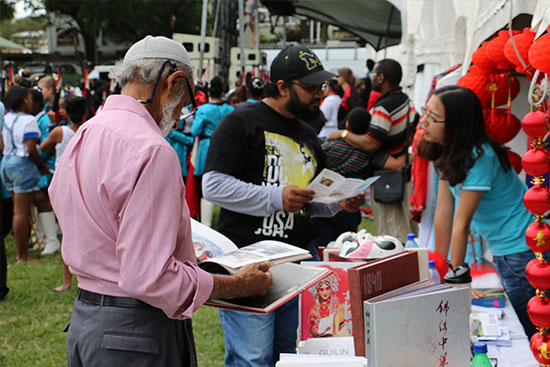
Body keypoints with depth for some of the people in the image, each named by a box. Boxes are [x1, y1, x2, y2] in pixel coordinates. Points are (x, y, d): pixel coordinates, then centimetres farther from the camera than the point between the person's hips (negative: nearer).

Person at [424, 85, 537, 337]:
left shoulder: (479, 157, -25)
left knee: (527, 333, 2)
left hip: (522, 248, -9)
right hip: (503, 250, 9)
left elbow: (461, 223, -21)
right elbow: (444, 210, 2)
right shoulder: (449, 152, 1)